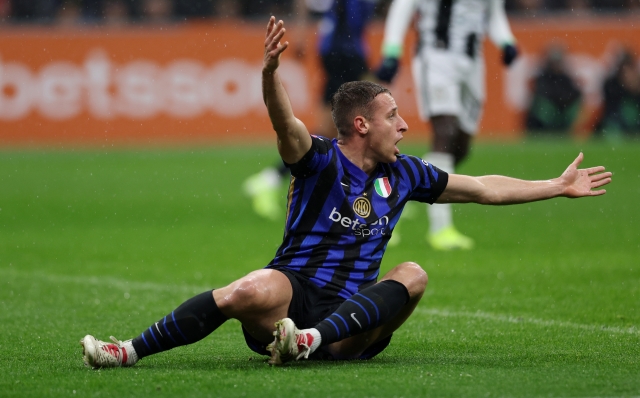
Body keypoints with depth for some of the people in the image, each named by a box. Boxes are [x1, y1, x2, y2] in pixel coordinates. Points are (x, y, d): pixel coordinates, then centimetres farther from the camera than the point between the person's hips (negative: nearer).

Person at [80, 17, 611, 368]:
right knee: (262, 288, -38)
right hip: (292, 295, -5)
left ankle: (313, 339, -37)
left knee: (413, 274, -19)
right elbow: (284, 121, -23)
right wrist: (270, 72, -43)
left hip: (349, 321, 5)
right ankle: (130, 351, -36)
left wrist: (558, 187, 26)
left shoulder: (403, 174, 15)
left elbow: (483, 189, 24)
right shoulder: (322, 161, -1)